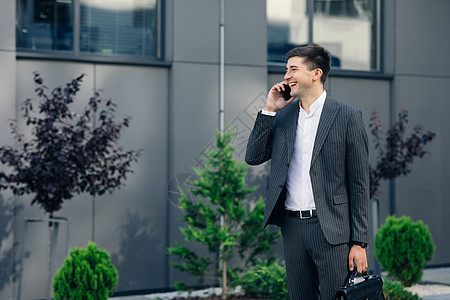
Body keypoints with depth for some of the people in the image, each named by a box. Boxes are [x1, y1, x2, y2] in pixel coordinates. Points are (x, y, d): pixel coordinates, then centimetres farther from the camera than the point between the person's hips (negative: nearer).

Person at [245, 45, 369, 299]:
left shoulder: (347, 117, -5)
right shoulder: (282, 115, 10)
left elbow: (360, 185, -5)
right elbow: (253, 157, 6)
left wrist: (359, 243, -8)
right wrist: (269, 110, -2)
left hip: (331, 230, -5)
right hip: (292, 226, 5)